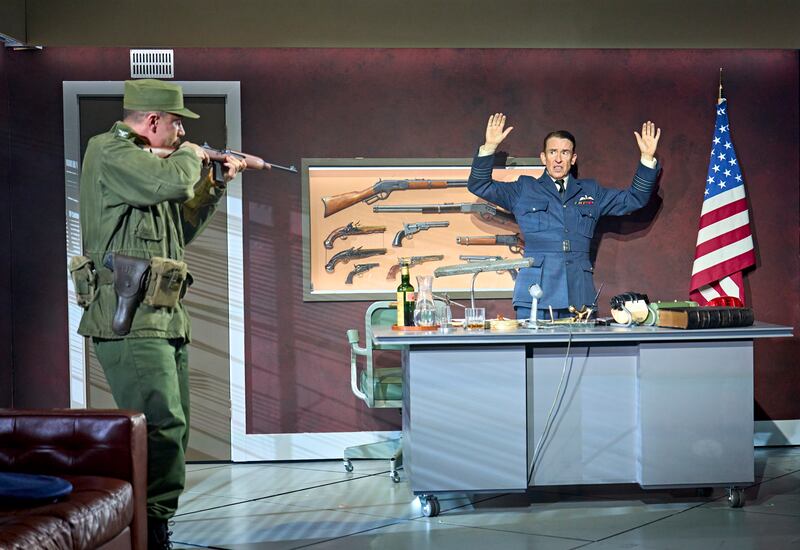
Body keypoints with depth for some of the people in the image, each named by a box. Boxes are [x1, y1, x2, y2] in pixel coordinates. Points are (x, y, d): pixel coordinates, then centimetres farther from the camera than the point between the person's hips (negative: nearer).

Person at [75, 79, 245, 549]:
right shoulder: (109, 152, -7)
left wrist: (216, 184, 23)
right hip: (128, 321, -10)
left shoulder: (145, 159, 21)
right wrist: (190, 154, -3)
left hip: (167, 318, 10)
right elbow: (174, 181, -24)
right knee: (163, 428, -18)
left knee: (173, 431, 10)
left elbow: (179, 230, 29)